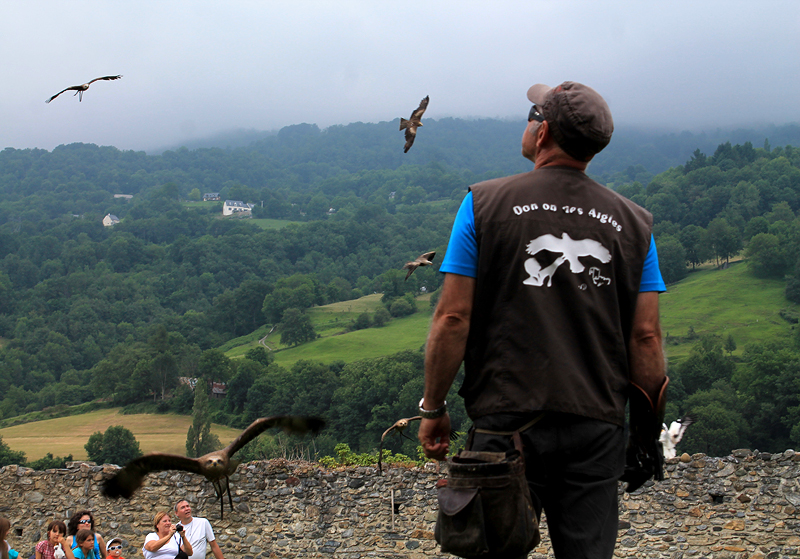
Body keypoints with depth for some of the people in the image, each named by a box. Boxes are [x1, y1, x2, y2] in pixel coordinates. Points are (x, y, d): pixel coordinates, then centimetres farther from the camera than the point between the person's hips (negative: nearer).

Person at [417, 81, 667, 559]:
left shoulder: (485, 205, -2)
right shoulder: (633, 223, 5)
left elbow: (453, 319, -5)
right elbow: (646, 335, 3)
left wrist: (433, 408, 4)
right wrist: (649, 427, 13)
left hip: (506, 418, -2)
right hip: (598, 426, 2)